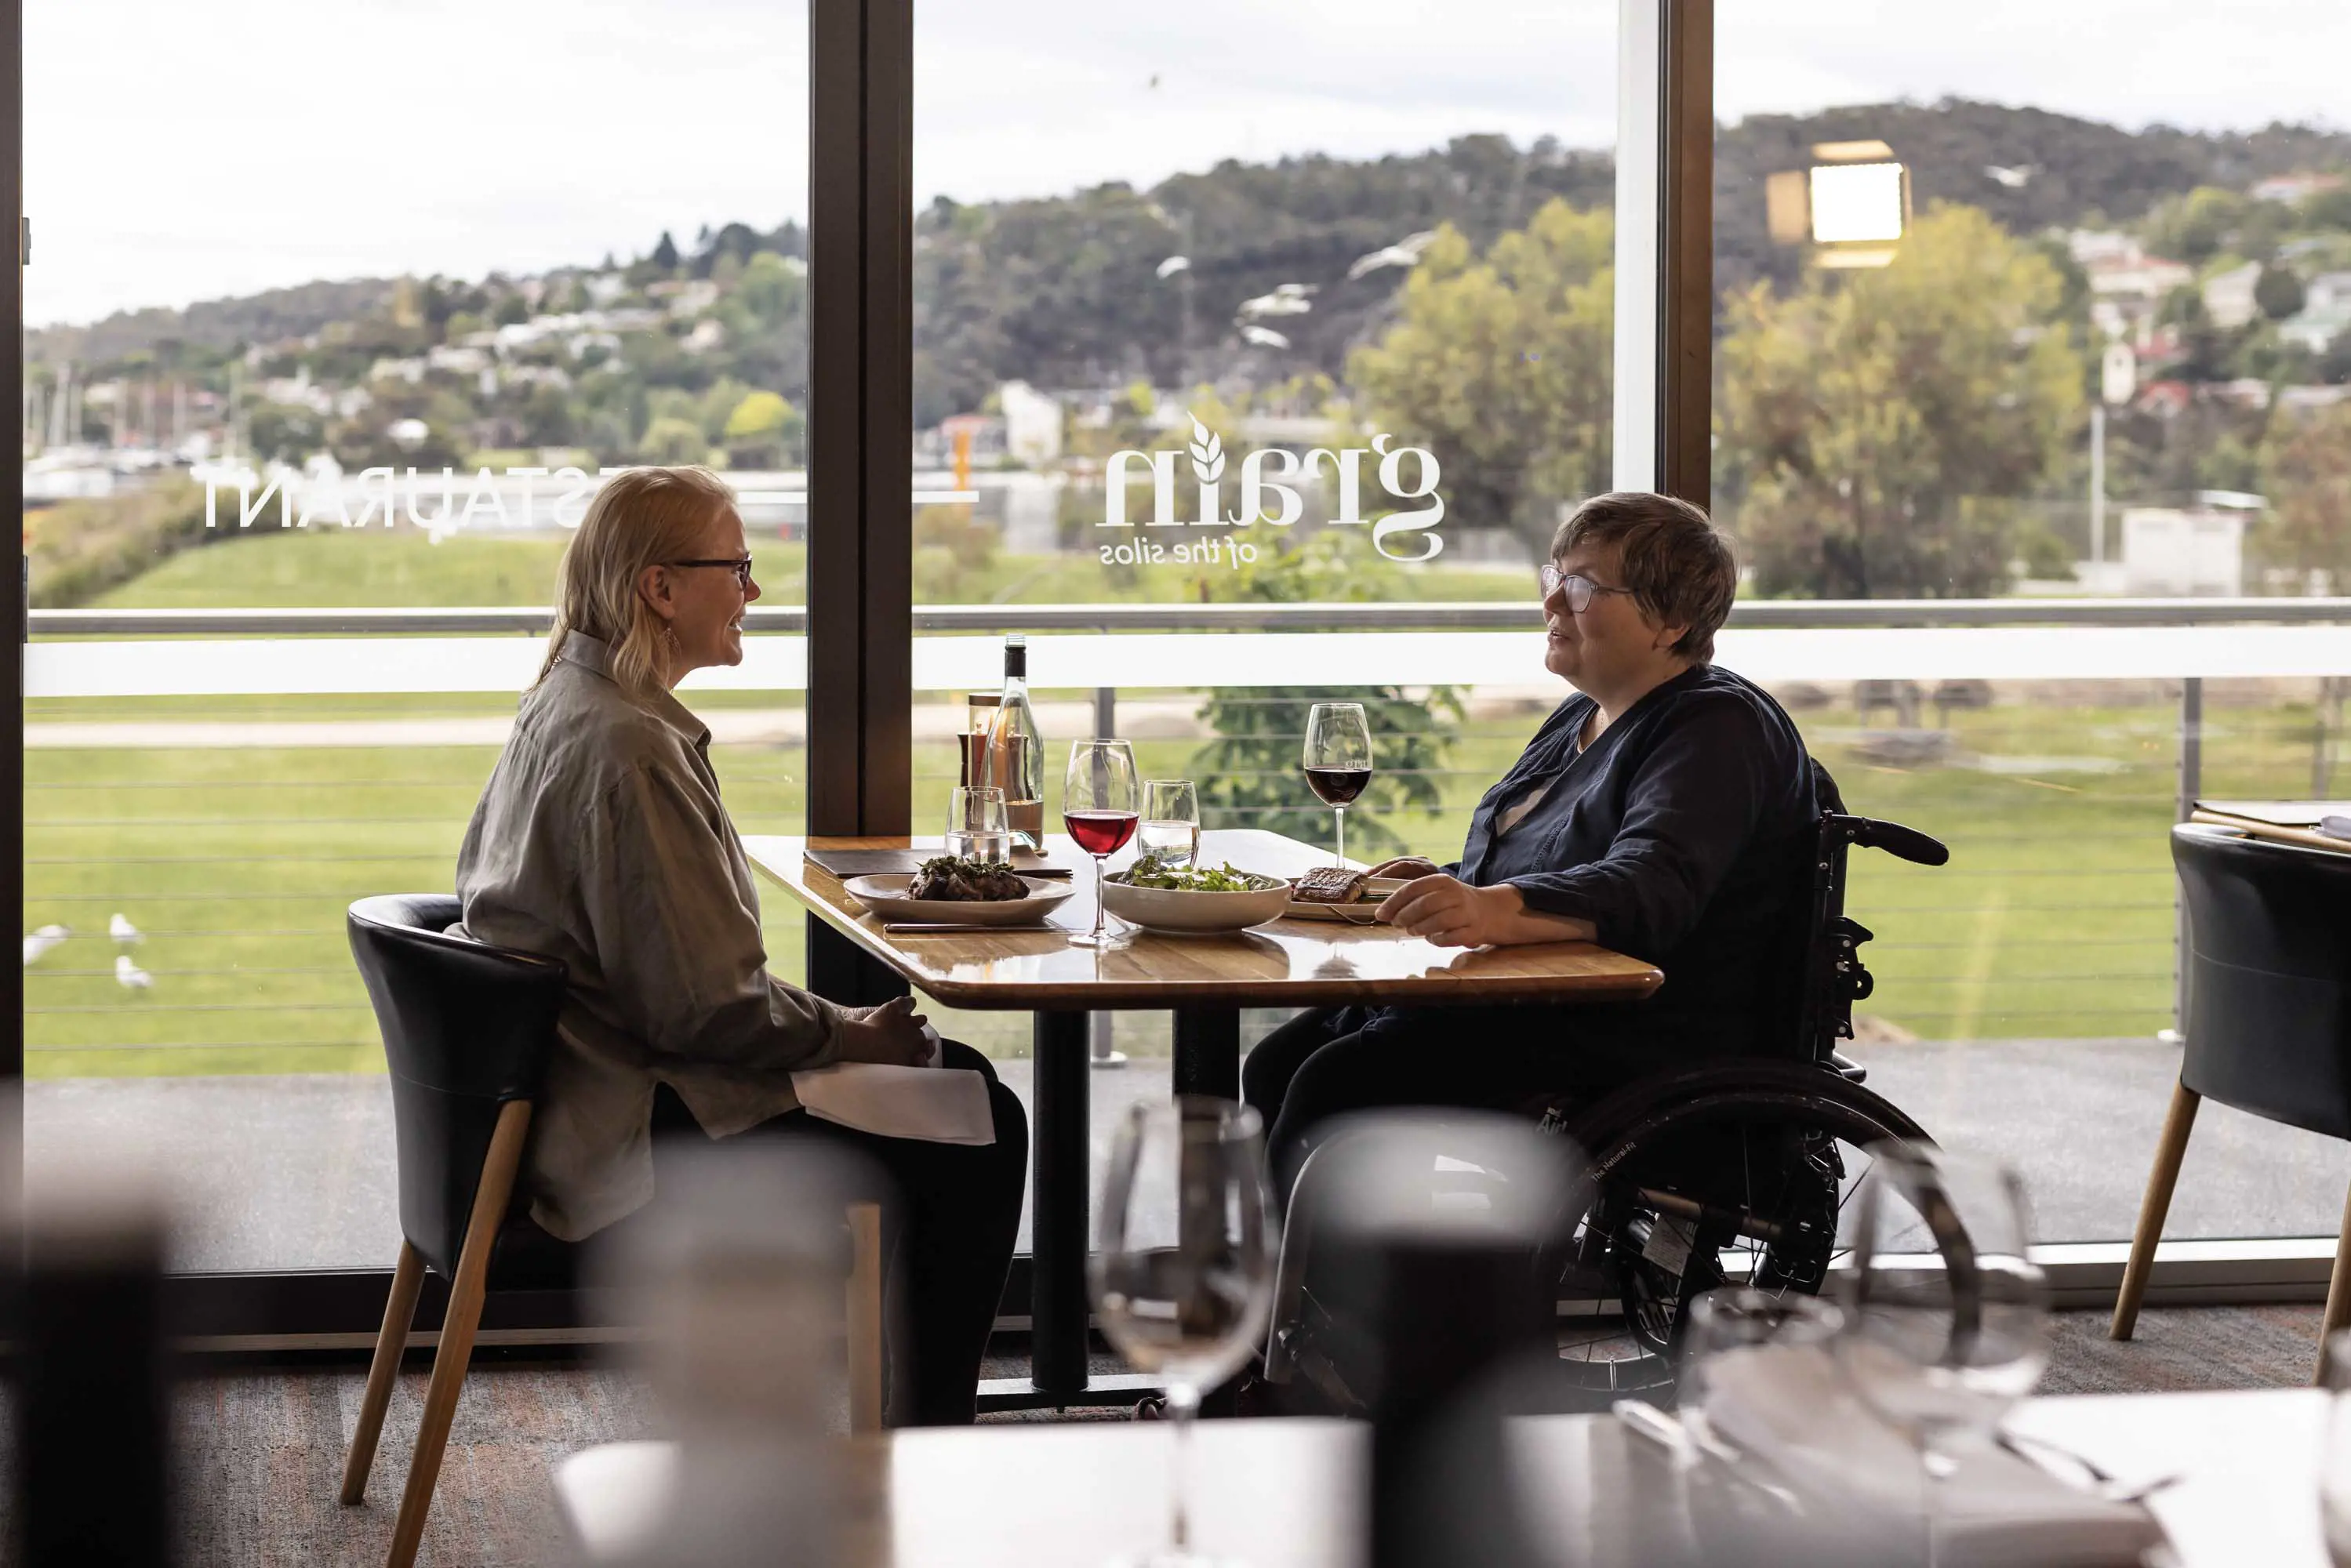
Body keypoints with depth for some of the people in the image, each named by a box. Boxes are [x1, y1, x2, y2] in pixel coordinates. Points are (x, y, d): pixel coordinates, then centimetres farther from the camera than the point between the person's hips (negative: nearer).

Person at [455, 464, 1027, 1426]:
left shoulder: (560, 709, 9)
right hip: (638, 1123, -11)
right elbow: (707, 1006, -24)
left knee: (957, 1076, 16)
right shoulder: (629, 751, -23)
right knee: (979, 1134, -8)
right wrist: (857, 1036, -8)